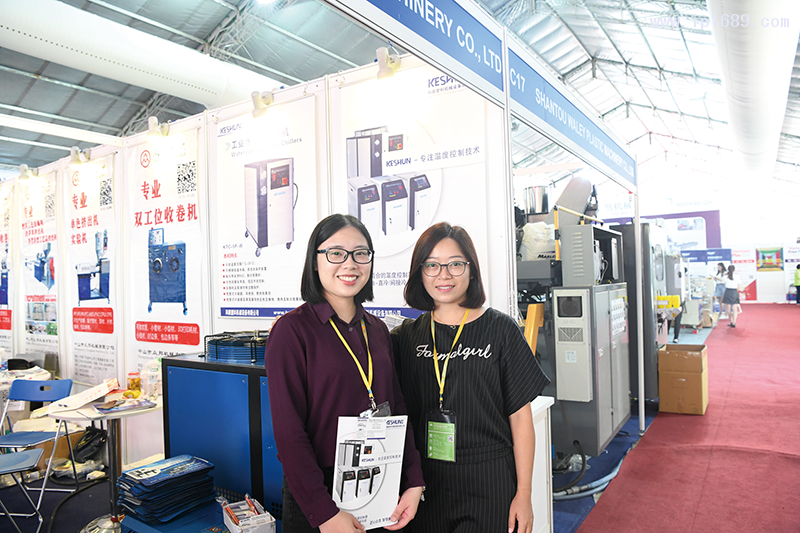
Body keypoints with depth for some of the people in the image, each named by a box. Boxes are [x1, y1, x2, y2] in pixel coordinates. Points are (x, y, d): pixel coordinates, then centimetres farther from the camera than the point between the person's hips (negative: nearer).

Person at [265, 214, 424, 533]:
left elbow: (397, 409, 7)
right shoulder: (292, 328, -13)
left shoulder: (377, 330, 5)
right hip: (317, 496, -5)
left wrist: (414, 484, -2)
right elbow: (288, 431, -15)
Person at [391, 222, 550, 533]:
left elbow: (520, 416, -4)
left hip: (490, 483, -2)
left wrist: (524, 495, -5)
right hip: (425, 482, 2)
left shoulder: (500, 329, -5)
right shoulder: (405, 337, 1)